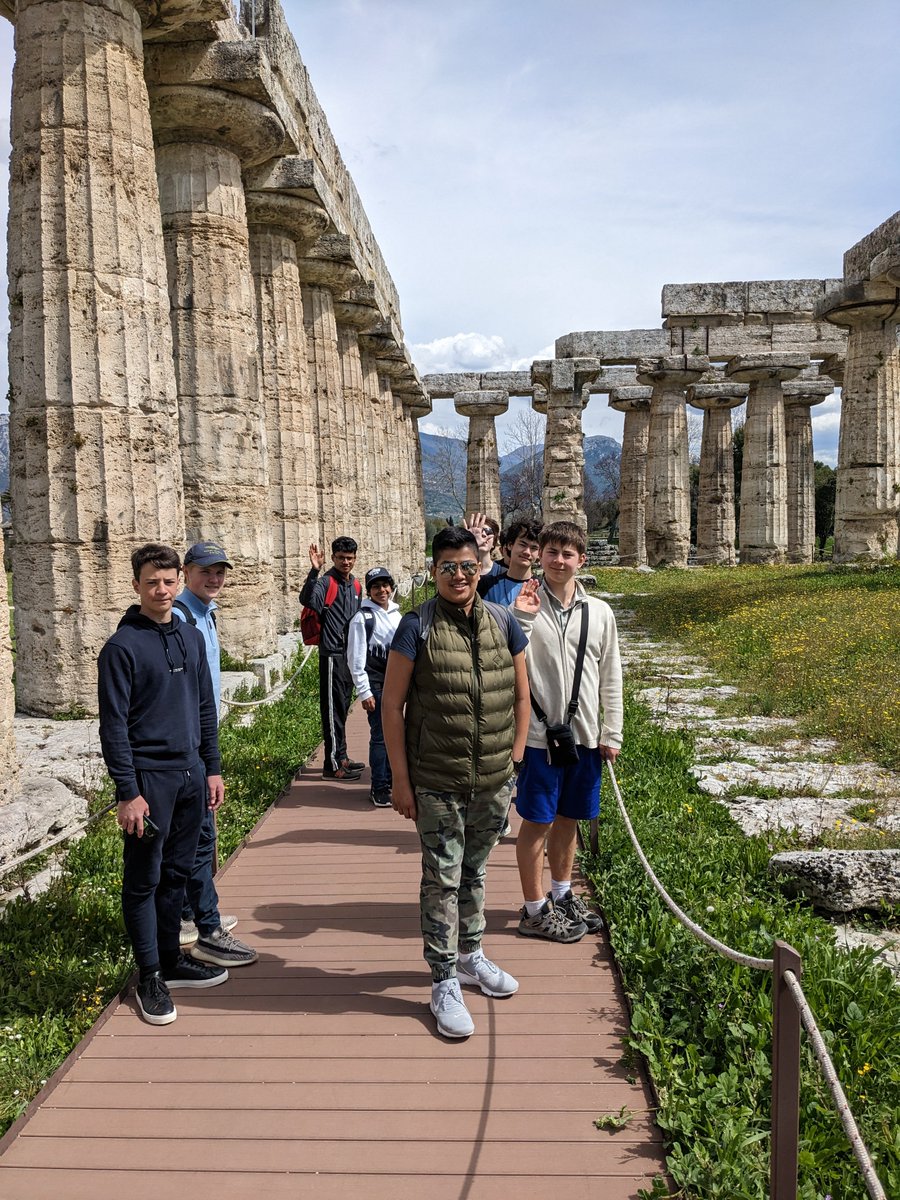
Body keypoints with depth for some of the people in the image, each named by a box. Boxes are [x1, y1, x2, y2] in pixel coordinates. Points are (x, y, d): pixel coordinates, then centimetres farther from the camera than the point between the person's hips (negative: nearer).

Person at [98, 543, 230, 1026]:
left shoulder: (191, 637, 9)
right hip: (148, 778, -6)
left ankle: (171, 959, 29)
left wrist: (212, 768, 12)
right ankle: (149, 976, 15)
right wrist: (128, 793, -15)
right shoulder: (122, 646, -10)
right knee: (144, 880, 4)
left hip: (191, 774, 6)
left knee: (177, 873, 15)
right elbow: (114, 725, -12)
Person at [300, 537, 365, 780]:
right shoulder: (326, 581, -12)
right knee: (333, 711, -4)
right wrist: (314, 571, -44)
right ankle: (333, 765, 2)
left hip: (349, 654, 8)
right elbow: (307, 600, -34)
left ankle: (341, 758, 27)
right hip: (332, 654, -8)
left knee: (342, 709, 16)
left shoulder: (355, 585, 12)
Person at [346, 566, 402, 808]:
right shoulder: (362, 618, -9)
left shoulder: (397, 615, 11)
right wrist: (364, 692, -13)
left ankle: (391, 779, 24)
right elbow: (356, 659, -10)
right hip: (376, 684, -6)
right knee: (380, 735, -5)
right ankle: (379, 789, 3)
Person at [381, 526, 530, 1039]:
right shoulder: (417, 626, -11)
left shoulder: (503, 622, 1)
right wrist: (401, 779, -10)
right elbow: (391, 704, -9)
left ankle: (471, 955, 41)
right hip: (437, 783, -4)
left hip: (494, 783, 4)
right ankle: (445, 982, 20)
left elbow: (521, 696, 9)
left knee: (474, 872, 21)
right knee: (442, 880, 4)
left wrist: (515, 761, 5)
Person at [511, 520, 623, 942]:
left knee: (569, 817, 17)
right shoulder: (527, 607, -8)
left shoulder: (599, 613, 3)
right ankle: (535, 910, 18)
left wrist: (611, 734, 7)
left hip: (585, 734, 4)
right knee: (536, 821, 5)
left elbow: (610, 678, 9)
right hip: (539, 733, -4)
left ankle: (562, 895, 35)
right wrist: (521, 619, -26)